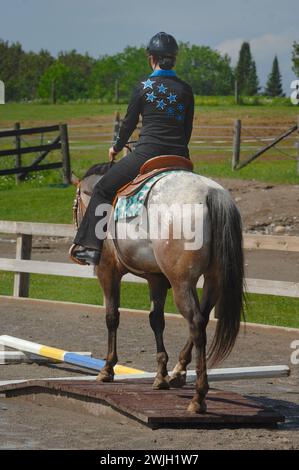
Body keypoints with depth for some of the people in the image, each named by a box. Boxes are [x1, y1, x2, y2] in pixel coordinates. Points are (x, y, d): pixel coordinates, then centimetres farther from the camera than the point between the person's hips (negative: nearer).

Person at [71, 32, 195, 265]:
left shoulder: (143, 87, -3)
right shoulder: (186, 90, 6)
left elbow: (129, 123, 5)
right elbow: (188, 129, 12)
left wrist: (117, 148, 23)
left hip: (147, 154, -4)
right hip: (179, 157, 4)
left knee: (103, 189, 9)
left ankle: (91, 246, 1)